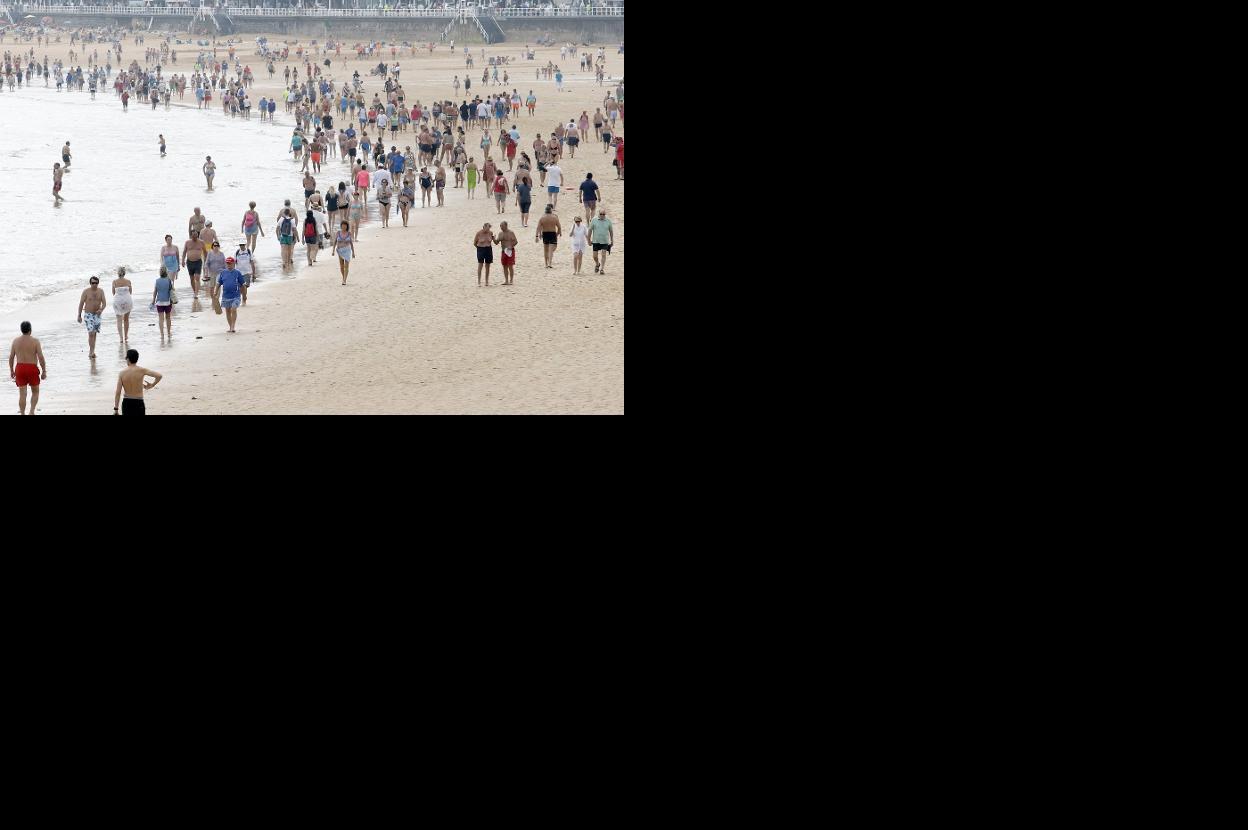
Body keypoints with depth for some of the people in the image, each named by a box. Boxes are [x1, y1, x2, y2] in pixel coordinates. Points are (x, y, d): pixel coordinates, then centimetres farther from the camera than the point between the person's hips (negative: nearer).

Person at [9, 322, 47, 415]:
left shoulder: (16, 341, 2)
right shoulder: (35, 341, -8)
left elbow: (11, 357, 4)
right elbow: (41, 357, -11)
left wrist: (11, 371, 16)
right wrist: (44, 372, -3)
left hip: (19, 369, 2)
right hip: (32, 368, -2)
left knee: (22, 394, 7)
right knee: (35, 392, 15)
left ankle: (22, 414, 6)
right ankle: (32, 411, -2)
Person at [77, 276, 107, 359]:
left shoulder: (100, 292, 2)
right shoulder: (86, 291, -7)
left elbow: (104, 302, -1)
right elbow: (81, 303, -5)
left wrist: (101, 310, -23)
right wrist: (79, 315, -7)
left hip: (97, 314, 4)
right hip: (88, 314, -4)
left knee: (94, 333, 11)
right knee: (91, 333, -15)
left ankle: (91, 352, 20)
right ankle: (92, 351, -16)